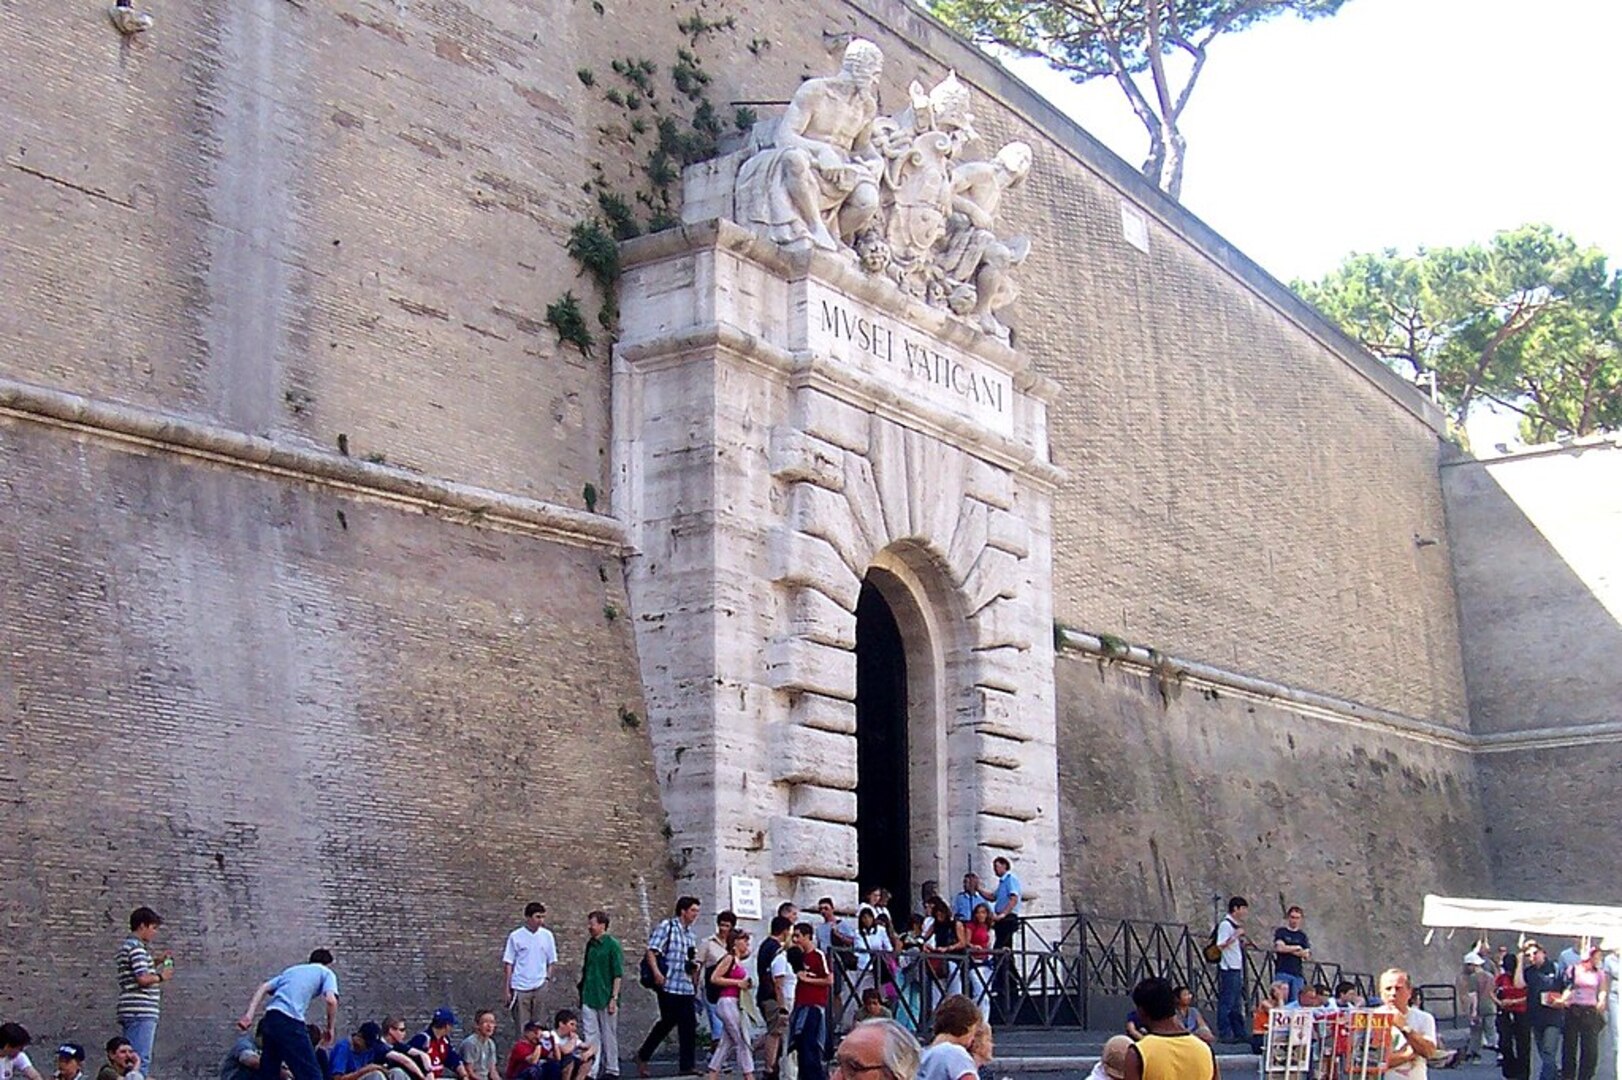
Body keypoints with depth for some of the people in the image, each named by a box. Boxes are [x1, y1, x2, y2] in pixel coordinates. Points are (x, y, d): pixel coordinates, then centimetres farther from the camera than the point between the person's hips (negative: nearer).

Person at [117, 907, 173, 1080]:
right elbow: (142, 978, -21)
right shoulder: (136, 947, -11)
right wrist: (162, 976, -4)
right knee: (140, 1060, -12)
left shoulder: (128, 945, 22)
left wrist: (156, 962, 19)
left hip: (131, 1013, 10)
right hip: (141, 1012, -10)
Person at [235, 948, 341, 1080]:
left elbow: (263, 988, 18)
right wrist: (330, 1027, 8)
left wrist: (249, 1014, 8)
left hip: (270, 1017, 7)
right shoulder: (326, 972, 15)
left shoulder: (291, 970, 32)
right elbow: (331, 1000, -4)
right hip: (290, 1021, -7)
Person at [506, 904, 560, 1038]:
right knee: (521, 1028, 1)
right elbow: (508, 964, -2)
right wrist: (506, 989, -3)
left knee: (538, 1026, 8)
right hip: (520, 988, -2)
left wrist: (547, 979, 2)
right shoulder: (515, 936, -6)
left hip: (540, 987, 2)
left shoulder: (547, 935, 2)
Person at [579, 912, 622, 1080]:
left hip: (606, 999, -5)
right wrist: (582, 995, 15)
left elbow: (618, 974, -10)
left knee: (609, 1036, 6)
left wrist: (614, 998, -15)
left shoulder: (612, 945, -9)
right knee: (591, 1036, 4)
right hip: (589, 998, 5)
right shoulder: (590, 944, 9)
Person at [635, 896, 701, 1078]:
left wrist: (694, 964, 9)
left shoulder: (690, 933, 17)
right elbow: (652, 951, -13)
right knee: (668, 1022, -1)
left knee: (689, 1025, 3)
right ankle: (643, 1057, 14)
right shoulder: (666, 927, -5)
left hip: (686, 987, 7)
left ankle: (687, 1065, 10)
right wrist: (656, 972, -25)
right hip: (668, 985, -7)